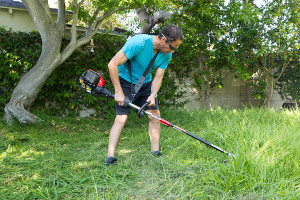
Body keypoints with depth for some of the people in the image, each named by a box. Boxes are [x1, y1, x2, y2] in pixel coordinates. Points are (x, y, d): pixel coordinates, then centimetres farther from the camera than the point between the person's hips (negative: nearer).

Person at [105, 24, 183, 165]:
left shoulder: (166, 54, -10)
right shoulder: (138, 42, -30)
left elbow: (158, 77, -7)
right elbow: (112, 64, -28)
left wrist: (153, 94, -27)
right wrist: (119, 92, -28)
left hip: (146, 83, 6)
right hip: (126, 81, -5)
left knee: (155, 114, -3)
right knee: (121, 117, -14)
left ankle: (155, 153, 7)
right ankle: (110, 157, -10)